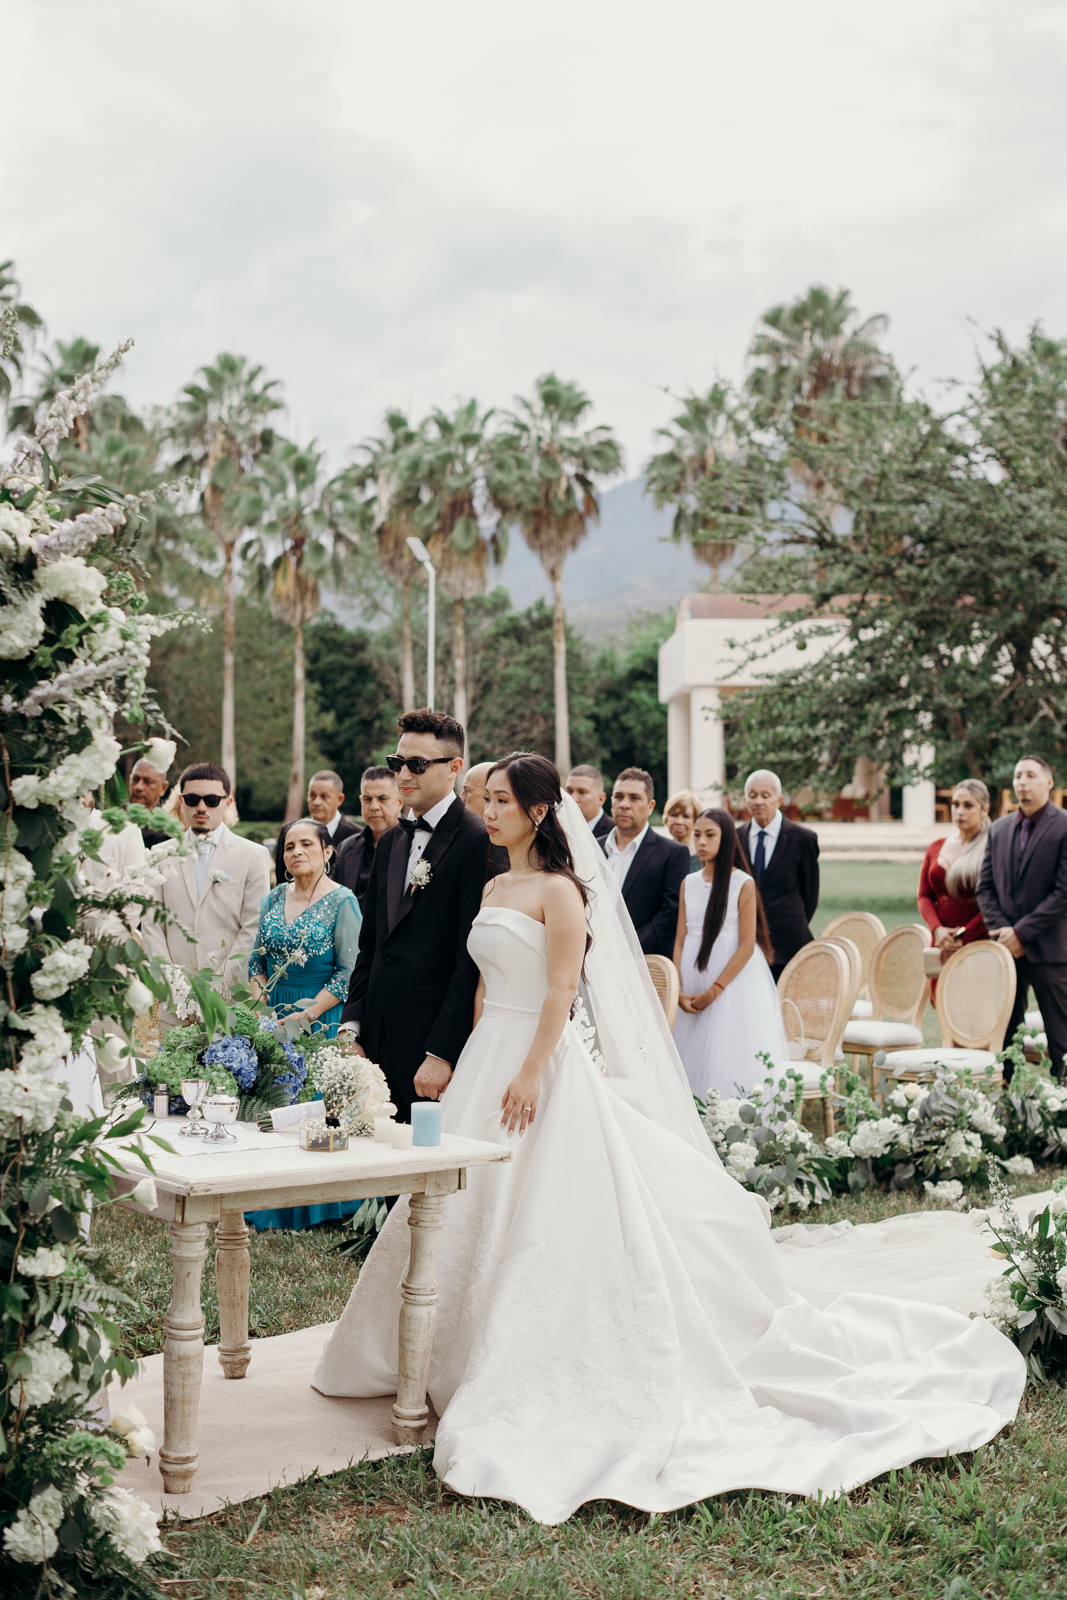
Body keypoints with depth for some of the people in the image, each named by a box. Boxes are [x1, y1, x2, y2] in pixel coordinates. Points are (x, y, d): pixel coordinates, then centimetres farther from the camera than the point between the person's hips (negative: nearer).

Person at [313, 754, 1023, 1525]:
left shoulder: (559, 890, -10)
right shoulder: (494, 890, 14)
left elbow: (562, 991, -16)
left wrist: (531, 1074, -21)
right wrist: (473, 1067, 14)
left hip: (545, 1060, -8)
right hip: (489, 1059, 8)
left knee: (548, 1218, -6)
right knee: (476, 1214, 12)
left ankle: (556, 1376, 3)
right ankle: (472, 1353, 25)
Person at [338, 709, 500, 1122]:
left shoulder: (477, 842, -11)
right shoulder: (390, 842, 16)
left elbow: (471, 960, -15)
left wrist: (442, 1053, -17)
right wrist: (352, 1030, 9)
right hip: (379, 1041, 7)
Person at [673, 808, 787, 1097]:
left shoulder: (743, 884, -6)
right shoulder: (688, 883, 9)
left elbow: (747, 945, -10)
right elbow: (680, 940, 8)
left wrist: (713, 991, -13)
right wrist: (678, 990, -4)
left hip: (734, 981, -5)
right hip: (693, 982, 5)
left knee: (728, 1061, -5)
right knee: (693, 1060, 4)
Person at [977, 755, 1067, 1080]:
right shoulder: (999, 829, 12)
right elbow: (985, 888, 12)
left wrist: (1022, 932, -13)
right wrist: (1001, 929, -4)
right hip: (1006, 948, 5)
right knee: (1002, 1036, 7)